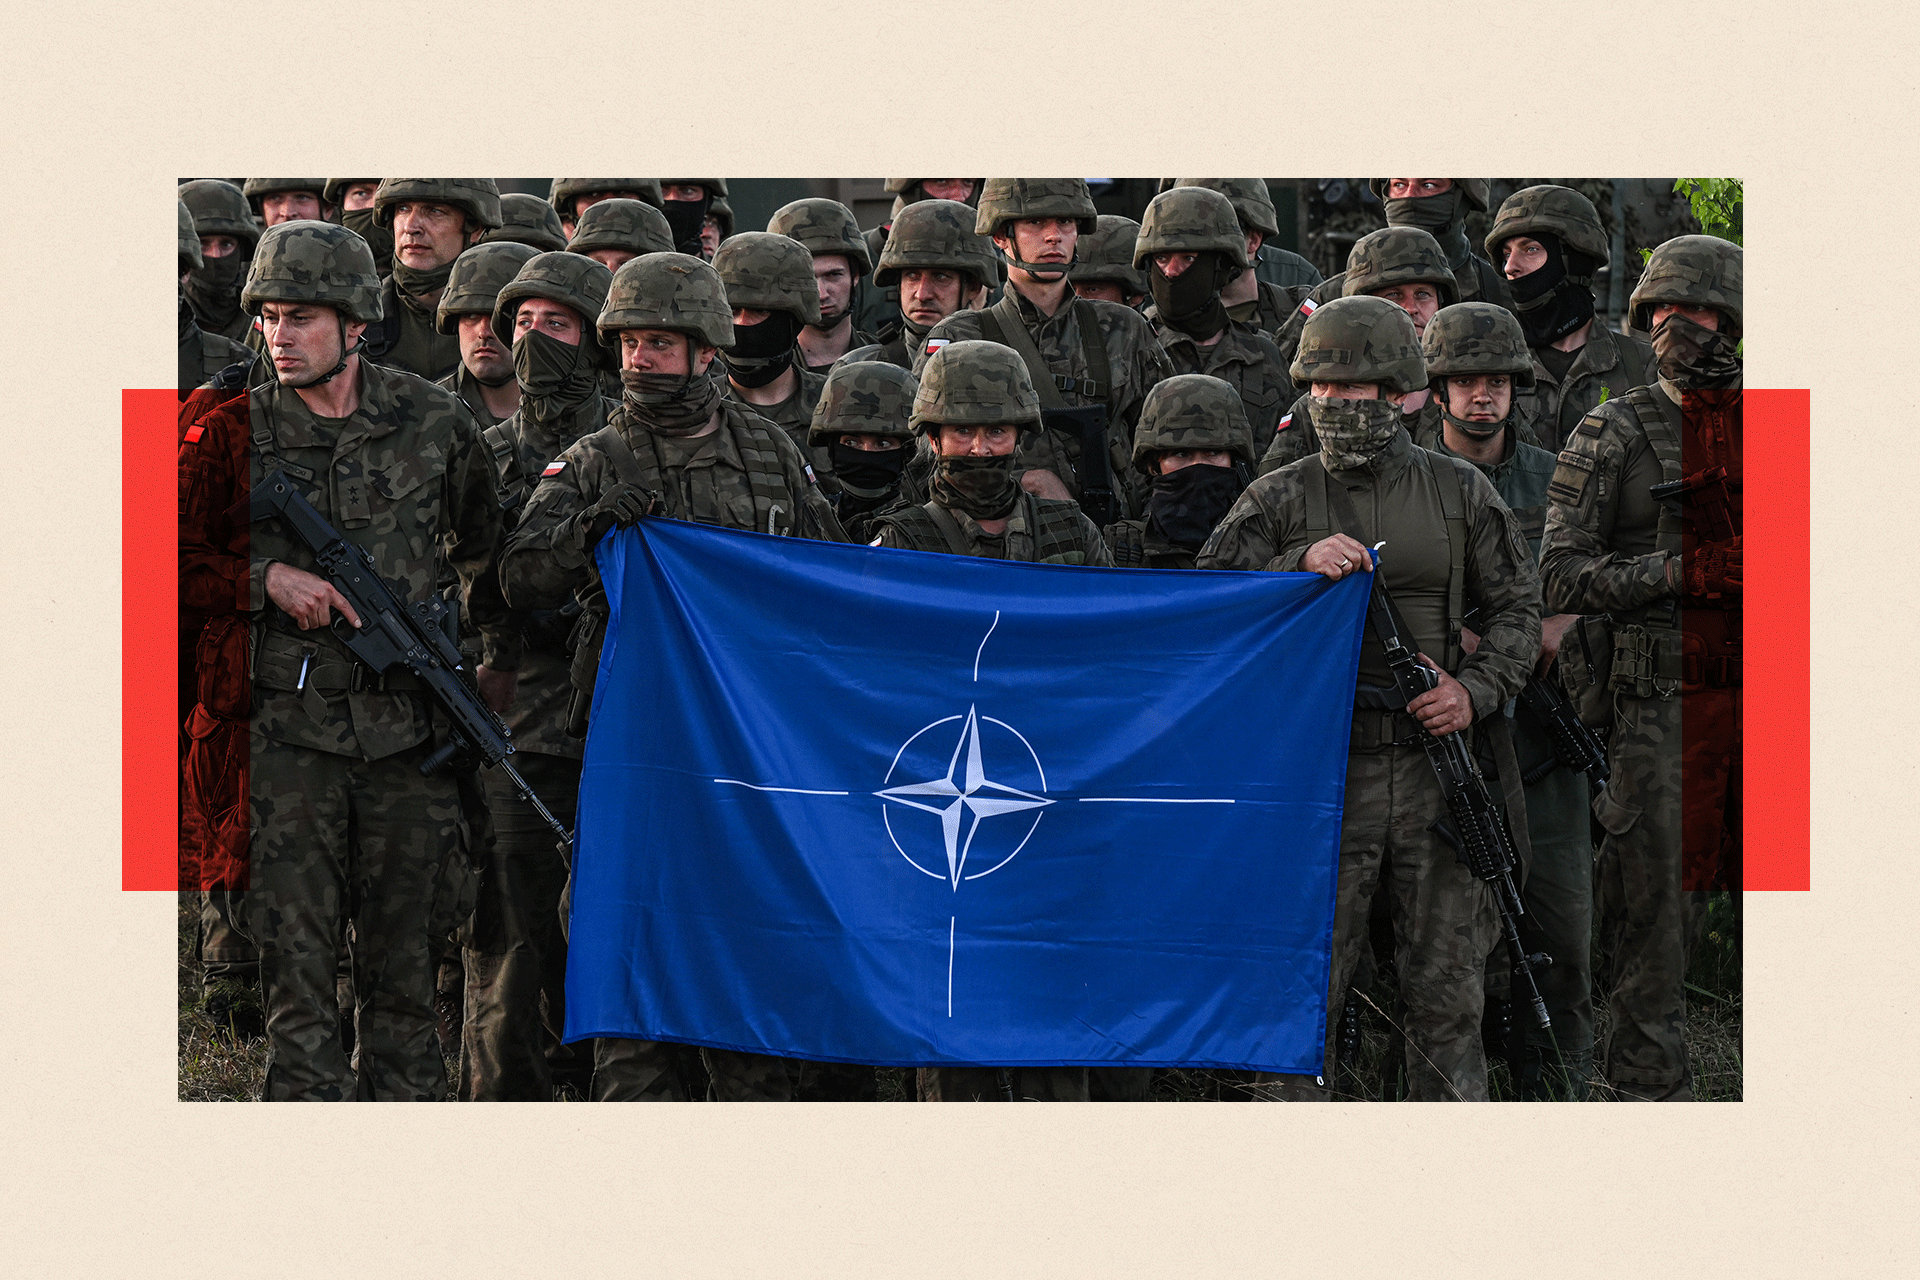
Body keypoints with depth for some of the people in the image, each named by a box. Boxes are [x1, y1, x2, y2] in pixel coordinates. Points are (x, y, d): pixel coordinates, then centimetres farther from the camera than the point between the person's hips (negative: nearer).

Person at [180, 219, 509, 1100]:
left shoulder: (432, 422, 4)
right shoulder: (234, 432, -2)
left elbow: (483, 548, 20)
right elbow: (180, 559, 1)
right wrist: (267, 580, -13)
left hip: (407, 724, 2)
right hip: (286, 725, -2)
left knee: (402, 960, 8)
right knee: (296, 961, -4)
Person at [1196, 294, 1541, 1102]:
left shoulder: (1461, 494, 9)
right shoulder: (1276, 502, 4)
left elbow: (1517, 609, 11)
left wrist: (1476, 689, -7)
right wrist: (1300, 569, -19)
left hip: (1437, 765, 1)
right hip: (1319, 771, -1)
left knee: (1447, 988, 6)